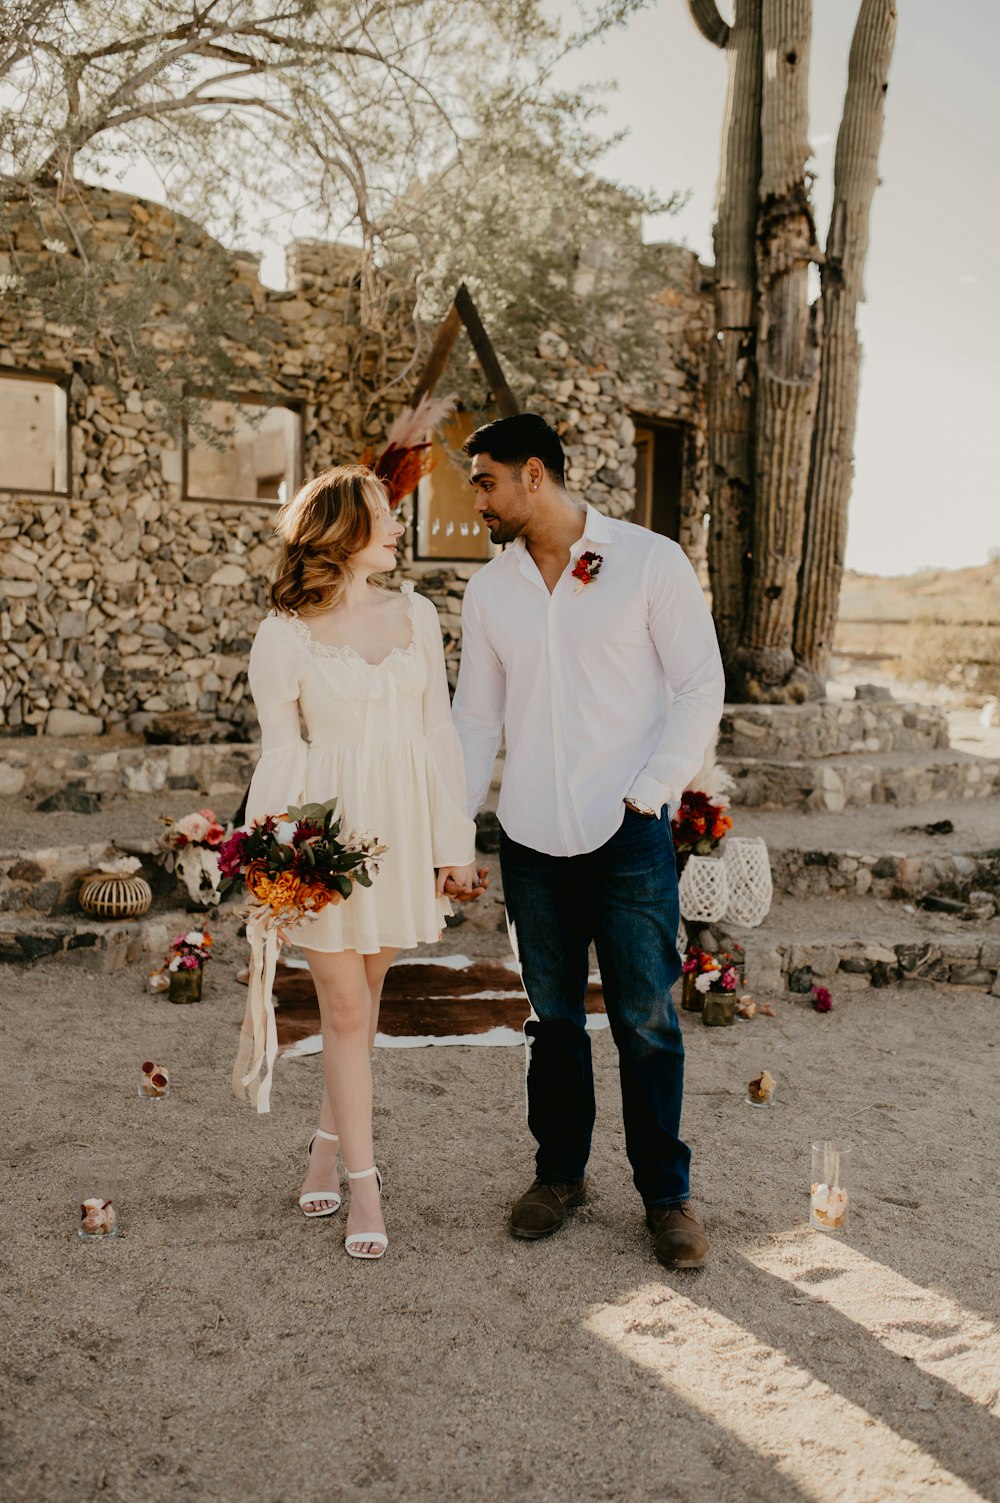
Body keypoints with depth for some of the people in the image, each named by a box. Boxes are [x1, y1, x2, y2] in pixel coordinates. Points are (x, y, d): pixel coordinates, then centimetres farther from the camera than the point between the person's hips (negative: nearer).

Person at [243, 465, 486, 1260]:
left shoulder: (417, 614, 5)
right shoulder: (285, 635, -5)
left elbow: (438, 733, 6)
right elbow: (281, 753, -2)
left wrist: (455, 842, 3)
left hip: (402, 827, 3)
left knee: (365, 996, 14)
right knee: (345, 1009, 3)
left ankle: (332, 1141, 34)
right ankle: (363, 1181, 15)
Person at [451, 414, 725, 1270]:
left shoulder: (649, 562, -3)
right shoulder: (489, 589, 9)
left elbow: (701, 687, -4)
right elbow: (474, 719, 12)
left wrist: (647, 792, -11)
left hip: (629, 831, -4)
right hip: (531, 837, 4)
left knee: (645, 1019, 2)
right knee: (553, 1016, 13)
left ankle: (667, 1193, 19)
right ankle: (560, 1172, 30)